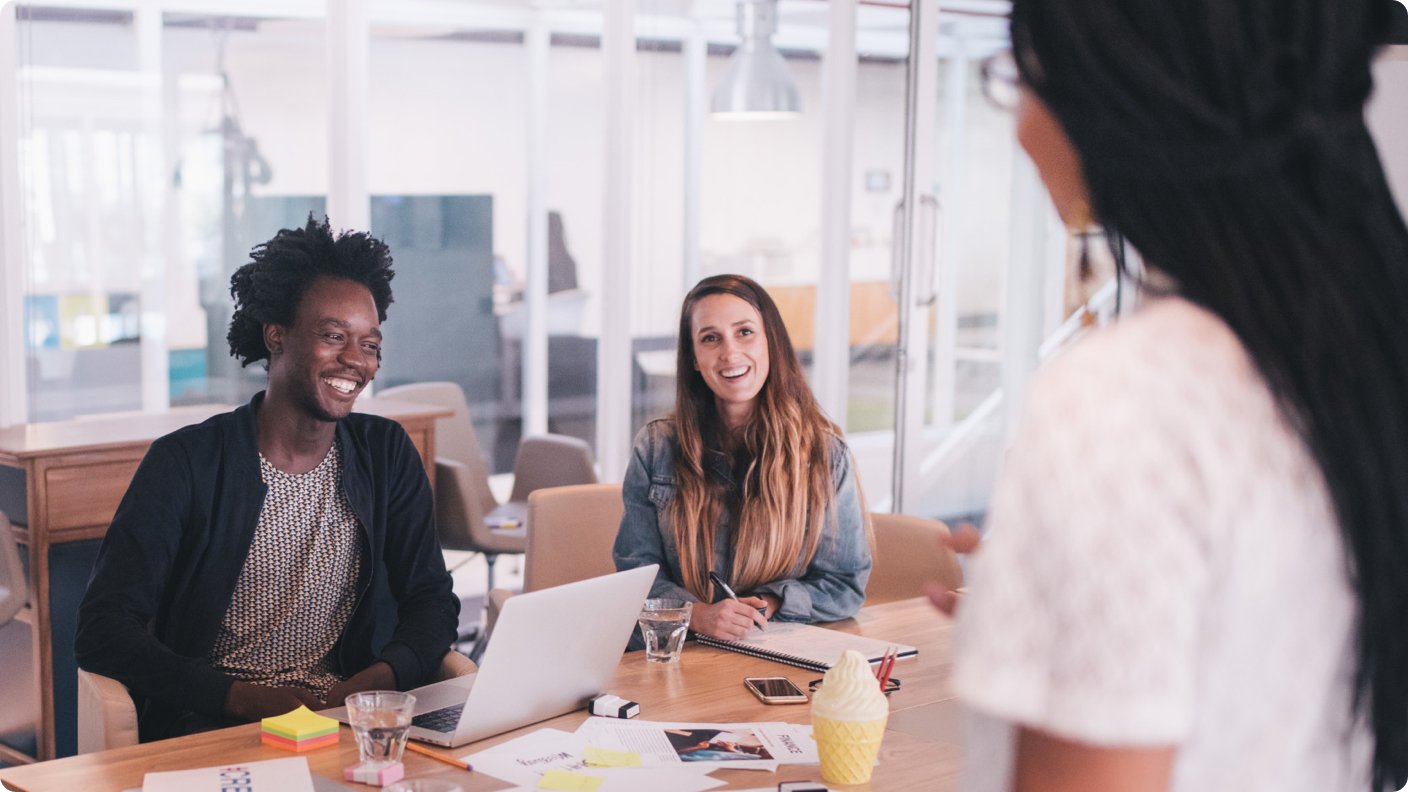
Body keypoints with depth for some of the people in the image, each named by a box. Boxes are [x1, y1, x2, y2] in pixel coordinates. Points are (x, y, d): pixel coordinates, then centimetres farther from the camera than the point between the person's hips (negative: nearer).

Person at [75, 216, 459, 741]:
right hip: (210, 729, -3)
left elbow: (432, 601, 10)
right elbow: (103, 631, -11)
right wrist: (246, 698, -24)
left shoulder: (387, 455, 9)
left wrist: (377, 679, -13)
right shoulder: (186, 462, -4)